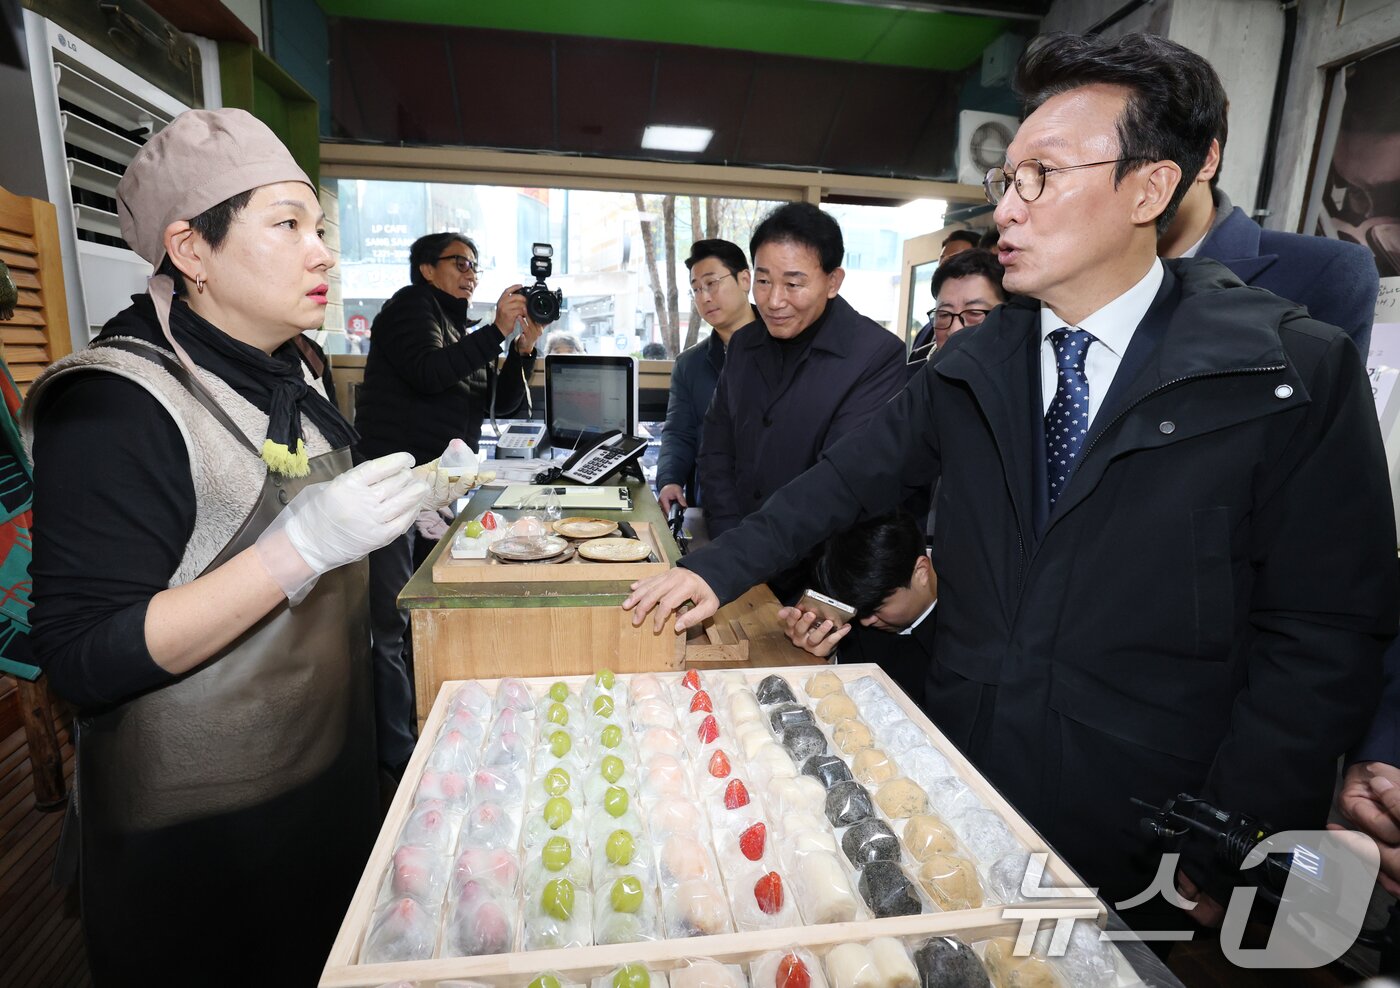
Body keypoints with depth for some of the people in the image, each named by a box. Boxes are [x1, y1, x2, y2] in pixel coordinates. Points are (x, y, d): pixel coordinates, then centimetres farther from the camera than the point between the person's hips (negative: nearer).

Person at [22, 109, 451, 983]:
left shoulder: (284, 376, 4)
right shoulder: (112, 404, -22)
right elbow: (85, 661, -24)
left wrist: (406, 505, -1)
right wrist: (303, 544, -34)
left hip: (329, 766, 8)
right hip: (200, 825, -7)